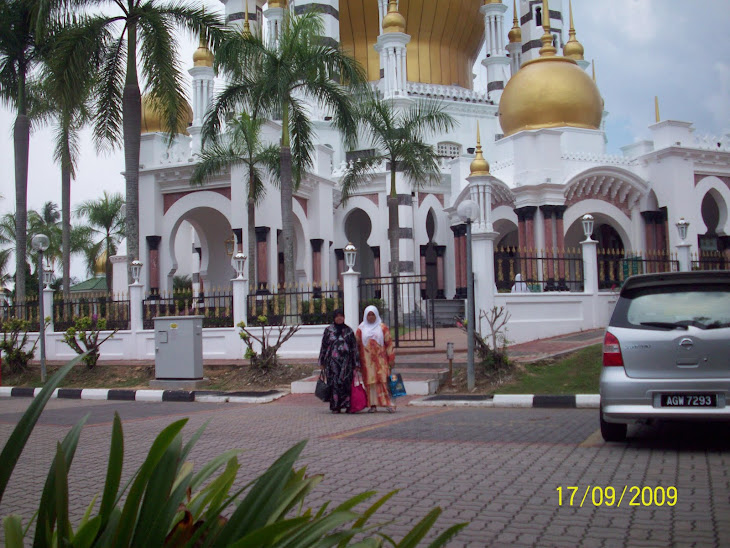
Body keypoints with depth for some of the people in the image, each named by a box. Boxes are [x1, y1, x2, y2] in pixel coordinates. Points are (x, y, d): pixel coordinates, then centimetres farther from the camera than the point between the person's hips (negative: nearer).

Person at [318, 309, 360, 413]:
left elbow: (354, 347, 9)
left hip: (346, 360, 0)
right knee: (334, 383, -2)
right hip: (332, 360, 0)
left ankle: (348, 405, 2)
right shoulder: (328, 330, 8)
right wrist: (322, 362, 6)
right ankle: (335, 407, 3)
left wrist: (356, 363, 4)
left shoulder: (348, 331, 9)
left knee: (346, 382, -5)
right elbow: (324, 346, 9)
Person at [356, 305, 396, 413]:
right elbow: (356, 344, 10)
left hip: (380, 359, -1)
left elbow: (389, 343, 5)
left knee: (383, 381, -8)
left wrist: (391, 359, 0)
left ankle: (389, 404, -7)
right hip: (367, 360, 1)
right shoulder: (361, 329, 9)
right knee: (370, 382, 0)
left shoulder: (382, 327, 7)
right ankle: (373, 405, 4)